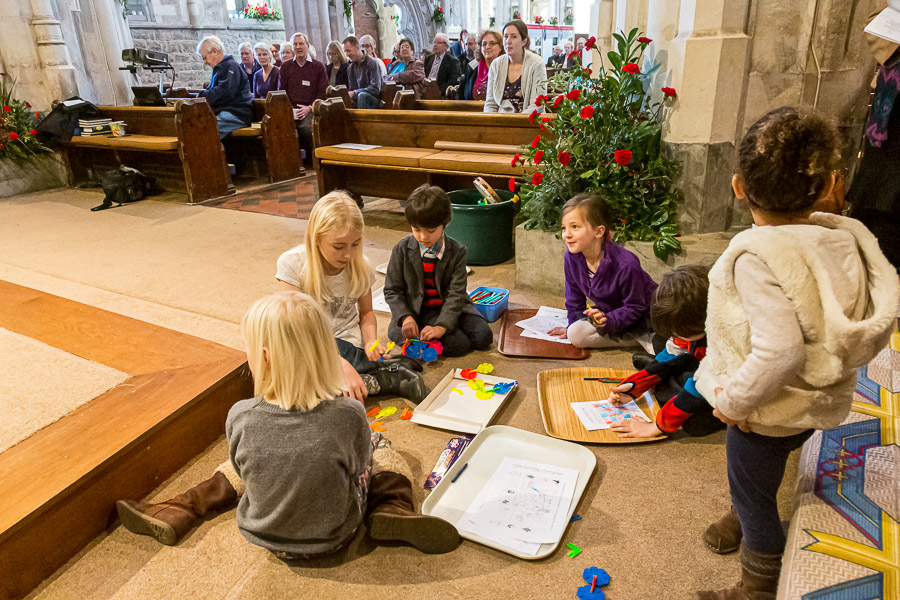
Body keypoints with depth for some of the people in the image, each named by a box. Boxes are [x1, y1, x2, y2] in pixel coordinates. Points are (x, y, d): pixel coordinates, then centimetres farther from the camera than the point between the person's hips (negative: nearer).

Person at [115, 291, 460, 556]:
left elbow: (243, 469, -4)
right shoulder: (350, 415, -28)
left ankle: (176, 515, 23)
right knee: (379, 445, 15)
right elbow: (359, 473, -11)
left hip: (262, 536, 2)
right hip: (333, 538, -1)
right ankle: (391, 512, -3)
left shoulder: (240, 417, -24)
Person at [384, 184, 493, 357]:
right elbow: (392, 290, -4)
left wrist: (442, 326, -27)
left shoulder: (457, 252, -9)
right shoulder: (402, 250, -8)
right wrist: (406, 317, -22)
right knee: (459, 344, -22)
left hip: (451, 306, 3)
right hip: (419, 310, -3)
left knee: (483, 337, -14)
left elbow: (456, 293, -15)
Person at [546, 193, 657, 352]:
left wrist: (607, 321, -33)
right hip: (607, 314, 7)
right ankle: (638, 337, -6)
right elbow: (574, 299, 2)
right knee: (576, 334, -18)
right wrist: (573, 326, 9)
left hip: (644, 314, -7)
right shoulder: (571, 257, -15)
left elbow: (635, 307, -21)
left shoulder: (626, 264, -31)